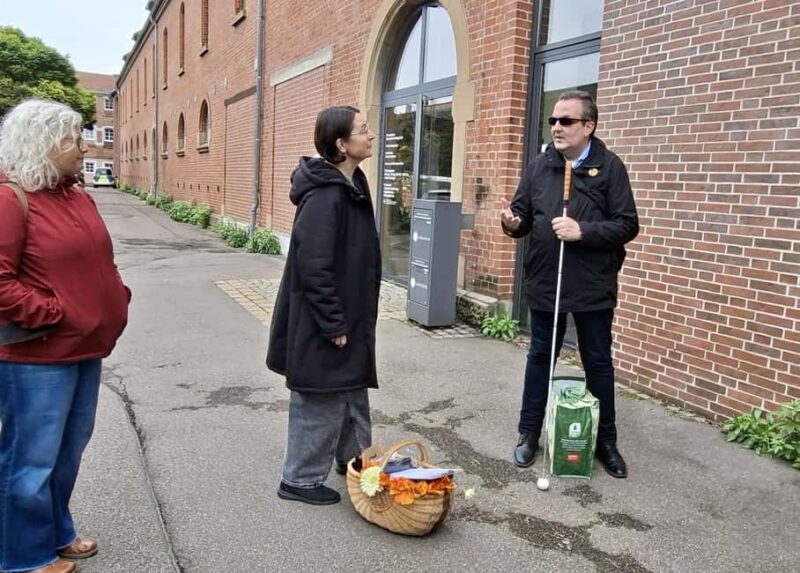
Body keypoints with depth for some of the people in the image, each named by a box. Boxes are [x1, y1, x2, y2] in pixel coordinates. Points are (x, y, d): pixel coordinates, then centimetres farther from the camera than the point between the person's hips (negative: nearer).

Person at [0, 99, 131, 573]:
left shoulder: (77, 196, 12)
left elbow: (99, 261, 21)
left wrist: (116, 298, 7)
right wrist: (53, 314, -18)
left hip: (85, 348, 9)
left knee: (69, 451, 21)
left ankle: (57, 533, 40)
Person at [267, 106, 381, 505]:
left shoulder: (353, 186, 6)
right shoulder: (324, 196, -23)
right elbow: (313, 268, -25)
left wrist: (350, 319, 17)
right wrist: (333, 324, -20)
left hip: (349, 317, 10)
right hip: (323, 324, -10)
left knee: (352, 391, 23)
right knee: (321, 401, 5)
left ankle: (354, 460, 42)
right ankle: (300, 479, 25)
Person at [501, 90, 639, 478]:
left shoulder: (610, 168, -5)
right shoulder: (540, 167, 4)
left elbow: (627, 225, -9)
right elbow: (523, 216, 5)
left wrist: (583, 231, -22)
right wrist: (512, 223, -18)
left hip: (593, 287, -2)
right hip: (545, 283, 3)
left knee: (598, 363, 11)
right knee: (540, 358, 14)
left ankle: (606, 441, 28)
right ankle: (529, 434, 29)